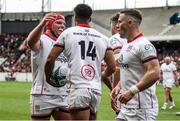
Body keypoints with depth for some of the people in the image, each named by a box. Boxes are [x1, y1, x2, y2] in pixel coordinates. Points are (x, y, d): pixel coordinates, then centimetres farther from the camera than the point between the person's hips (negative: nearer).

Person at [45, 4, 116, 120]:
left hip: (78, 88, -4)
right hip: (96, 90, 4)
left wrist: (48, 78, 20)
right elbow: (112, 67, 12)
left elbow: (50, 59, 3)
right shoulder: (103, 38, 14)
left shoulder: (67, 33, 6)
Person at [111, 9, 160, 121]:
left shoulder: (144, 45, -14)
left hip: (141, 108, -9)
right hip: (127, 106, 9)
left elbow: (154, 73, -24)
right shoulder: (126, 46, 17)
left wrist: (132, 91, -25)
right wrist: (119, 86, 10)